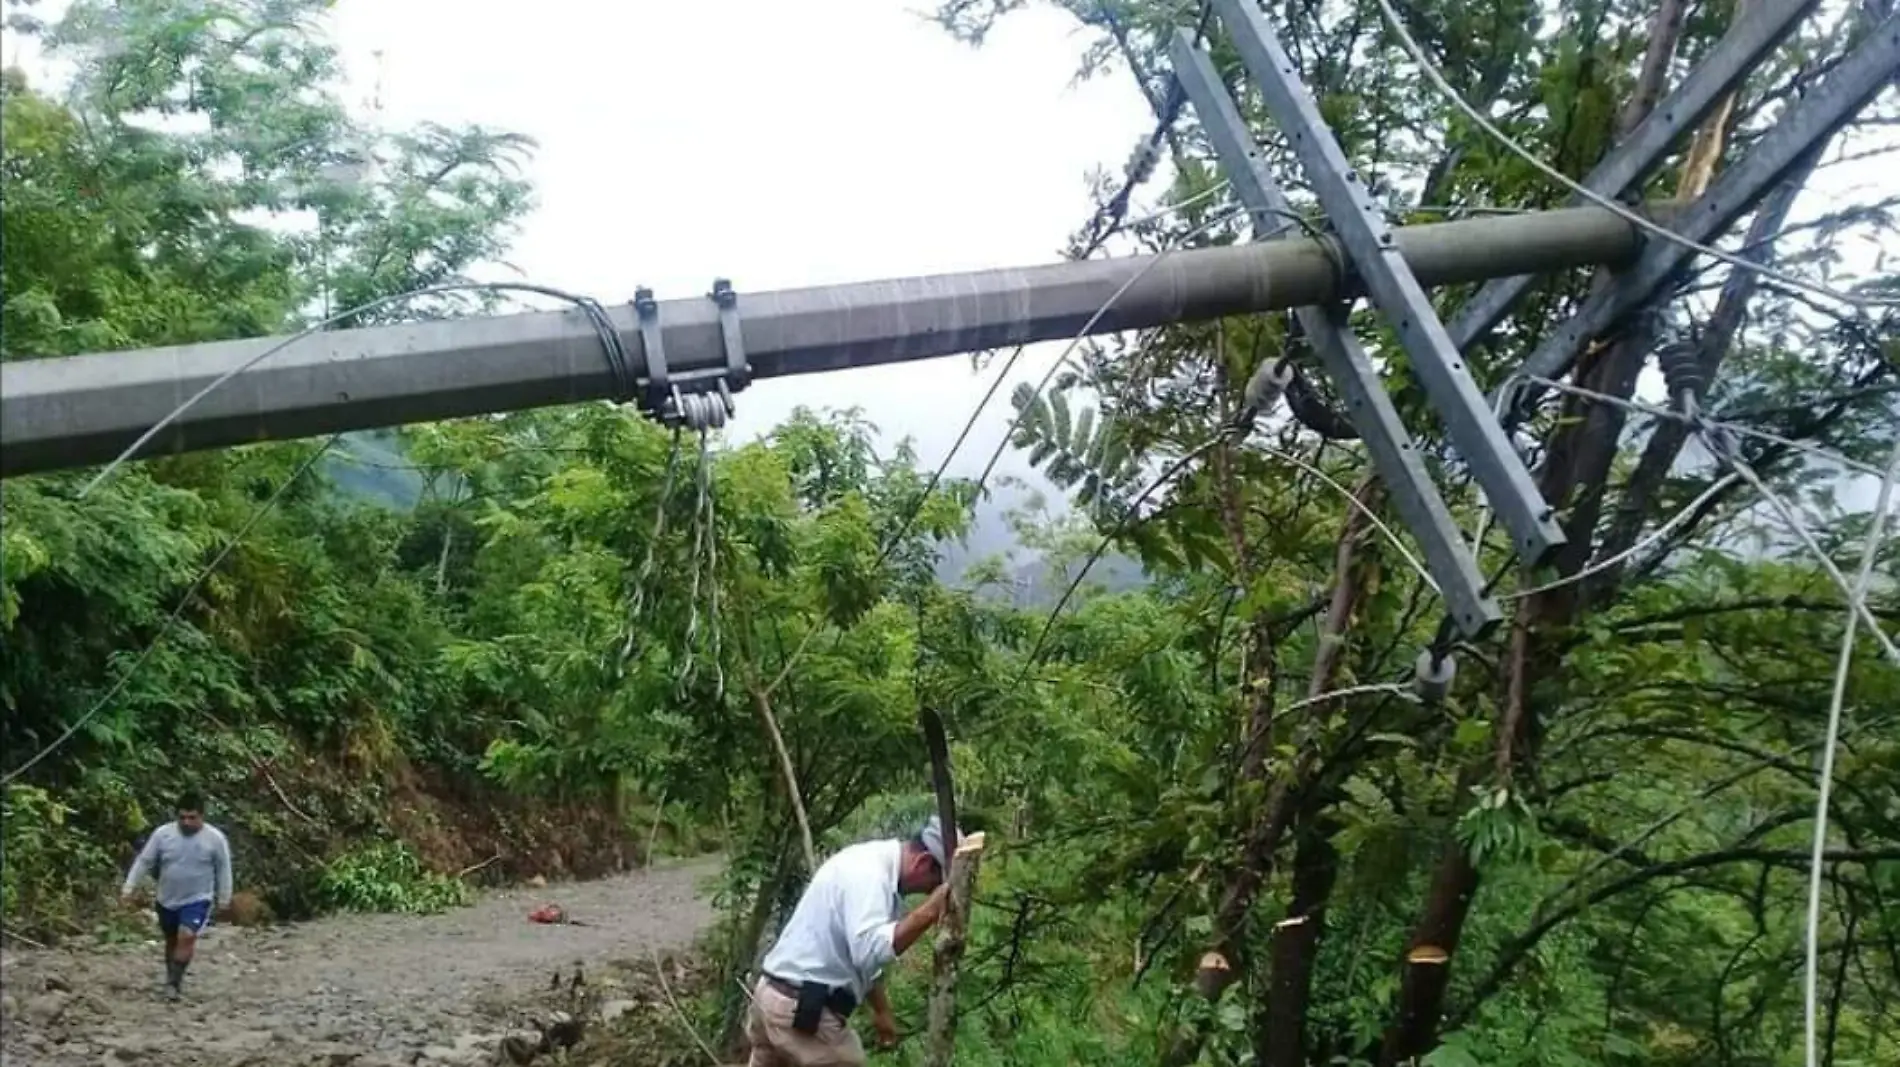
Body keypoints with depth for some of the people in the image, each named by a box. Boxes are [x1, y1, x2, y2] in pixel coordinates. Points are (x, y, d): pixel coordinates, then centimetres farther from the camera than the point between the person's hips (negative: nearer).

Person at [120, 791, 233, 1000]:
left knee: (186, 938, -19)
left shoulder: (215, 838, -13)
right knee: (171, 940, 17)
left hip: (197, 900, -3)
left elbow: (223, 869, -4)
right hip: (167, 900, 3)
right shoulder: (163, 833, -10)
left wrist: (224, 898, 0)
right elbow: (144, 861, -3)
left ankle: (173, 981, -11)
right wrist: (129, 887, -7)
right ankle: (174, 979, 35)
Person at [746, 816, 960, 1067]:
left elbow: (862, 951, 23)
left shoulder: (872, 863, 11)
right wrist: (928, 913, -34)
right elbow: (870, 949, -35)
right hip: (801, 1009, -10)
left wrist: (881, 1010, 29)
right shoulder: (870, 874, -20)